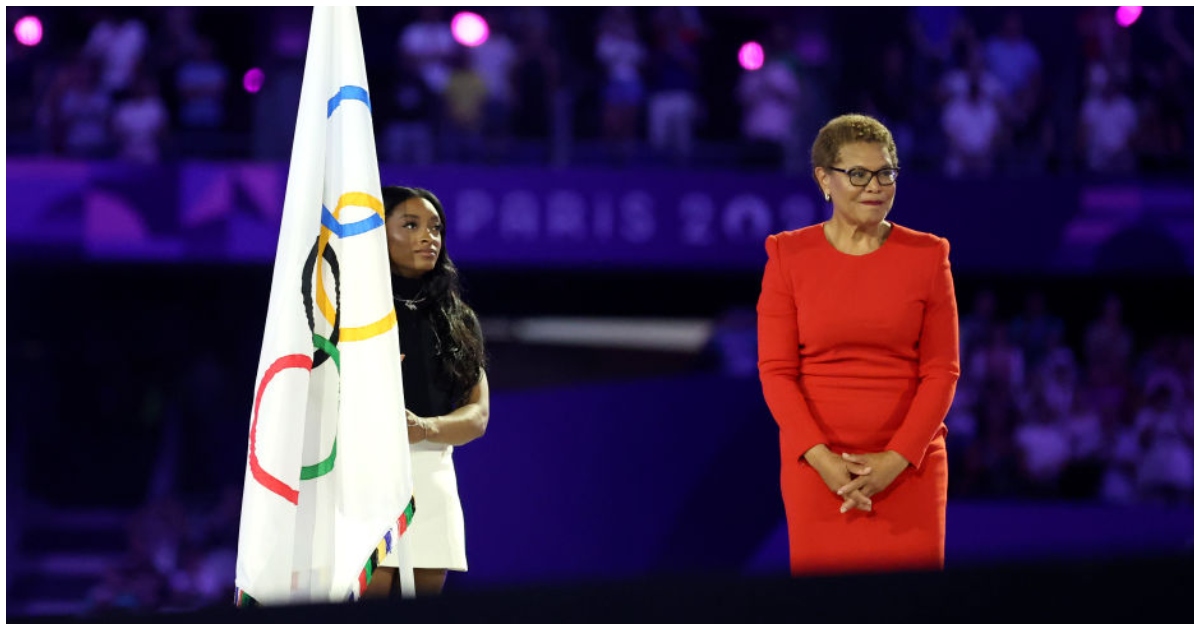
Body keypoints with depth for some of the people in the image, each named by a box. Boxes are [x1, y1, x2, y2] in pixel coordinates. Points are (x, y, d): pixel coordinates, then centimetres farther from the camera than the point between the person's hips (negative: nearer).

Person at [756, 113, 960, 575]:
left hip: (907, 465, 0)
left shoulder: (927, 256, 3)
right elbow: (776, 371, -1)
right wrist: (821, 458, -13)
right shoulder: (789, 256, 2)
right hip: (817, 464, 0)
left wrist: (896, 459, -11)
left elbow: (942, 371, 0)